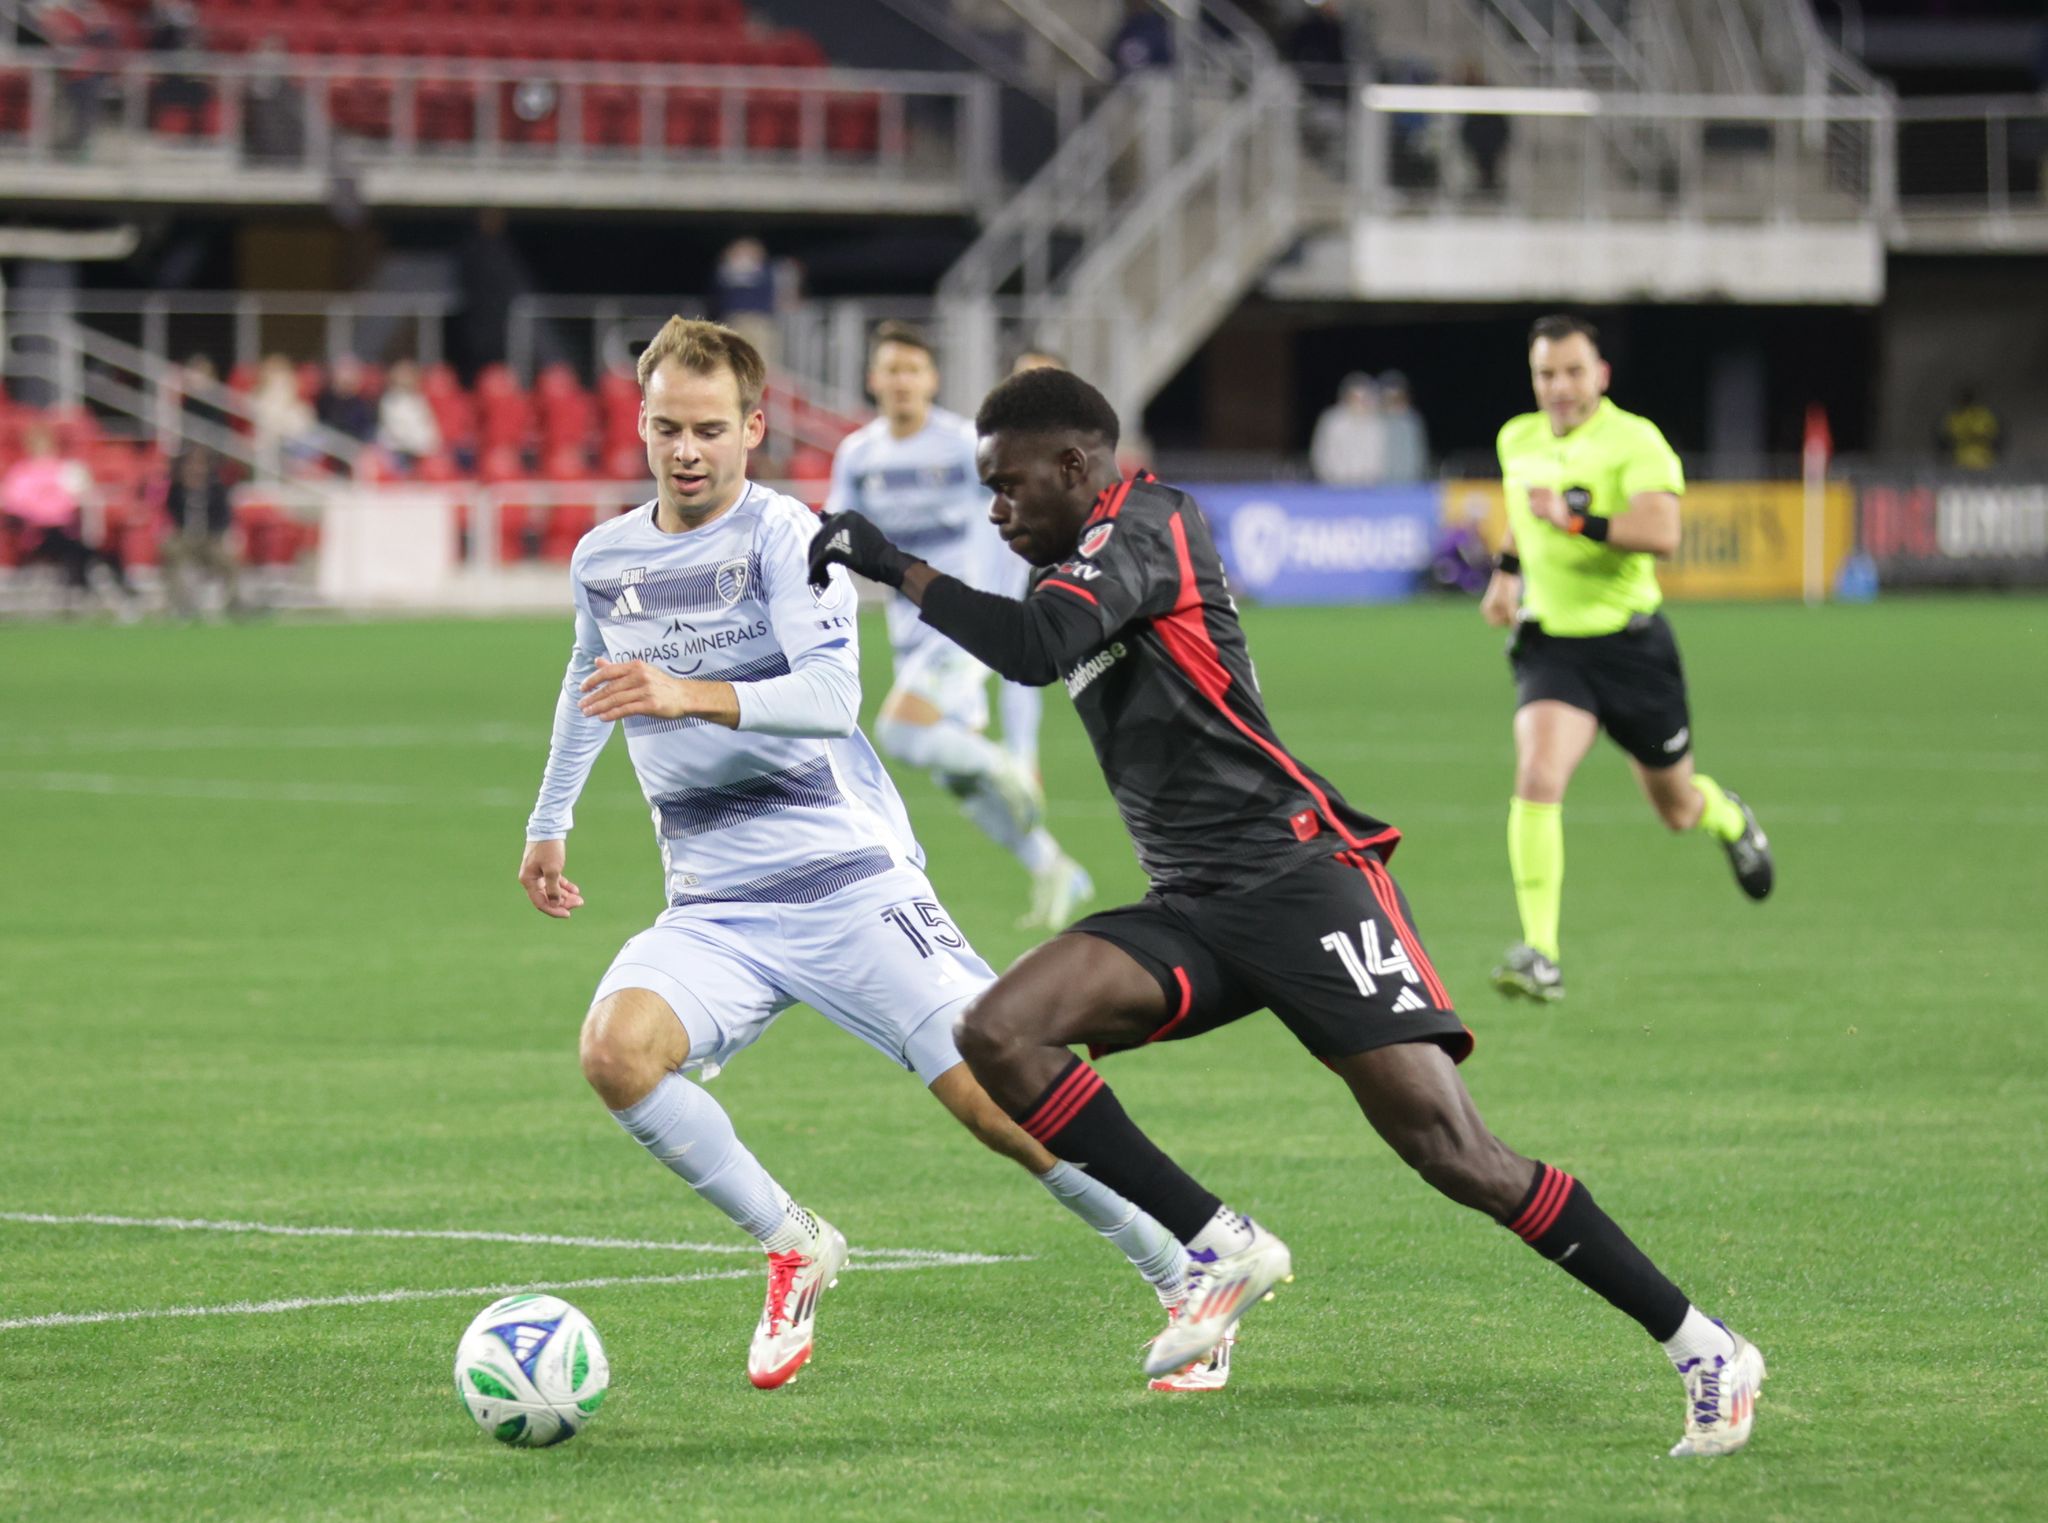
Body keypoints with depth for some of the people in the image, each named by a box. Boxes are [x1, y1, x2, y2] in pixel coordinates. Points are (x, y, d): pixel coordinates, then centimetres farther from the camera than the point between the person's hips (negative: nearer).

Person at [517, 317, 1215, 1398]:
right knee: (616, 1048, -24)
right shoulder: (602, 559, 10)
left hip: (848, 880, -5)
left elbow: (833, 695, -26)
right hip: (714, 909, 5)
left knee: (995, 1096, -13)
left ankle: (1190, 1280, 5)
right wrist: (549, 822, 37)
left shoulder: (783, 536, -10)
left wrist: (690, 695, -40)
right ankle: (792, 1250, -5)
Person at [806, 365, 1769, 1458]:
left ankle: (1702, 1350, -6)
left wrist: (892, 566, -15)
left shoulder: (1138, 528, -8)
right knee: (997, 1036, -13)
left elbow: (1032, 649, -22)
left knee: (1452, 1152, -16)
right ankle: (1221, 1249, -6)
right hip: (1191, 912, 9)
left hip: (1294, 876, -9)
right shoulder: (1082, 570, 19)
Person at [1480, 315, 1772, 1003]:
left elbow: (1662, 532, -29)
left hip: (1630, 643, -3)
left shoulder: (1634, 440, -14)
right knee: (1537, 779, -23)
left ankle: (1730, 819, 54)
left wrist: (1578, 520, -36)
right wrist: (1506, 571, 20)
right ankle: (1540, 957, -24)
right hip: (1550, 643, 3)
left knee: (1676, 806, 14)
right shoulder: (1518, 440, 5)